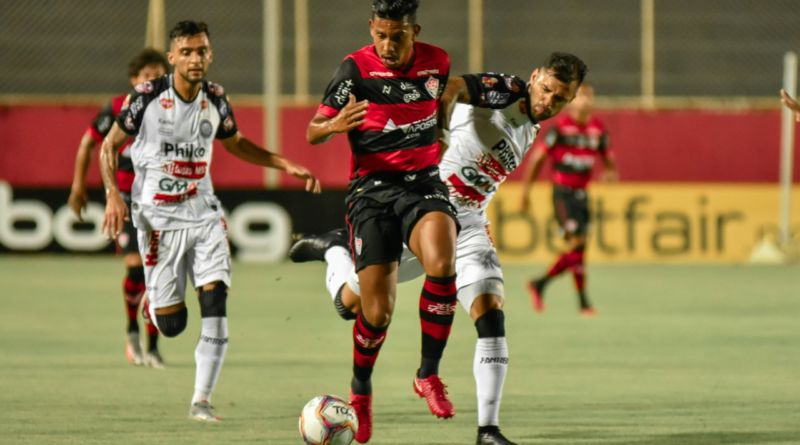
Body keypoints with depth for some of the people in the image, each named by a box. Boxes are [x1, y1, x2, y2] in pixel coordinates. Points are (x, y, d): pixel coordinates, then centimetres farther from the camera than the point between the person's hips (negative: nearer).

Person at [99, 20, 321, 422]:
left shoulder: (215, 98, 2)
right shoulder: (147, 96, -10)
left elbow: (235, 144, 21)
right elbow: (110, 145, 1)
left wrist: (287, 165, 11)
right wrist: (113, 195, -14)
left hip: (204, 215, 3)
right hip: (158, 218, -3)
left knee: (215, 300, -16)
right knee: (171, 325, -4)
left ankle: (201, 400, -7)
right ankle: (158, 300, 36)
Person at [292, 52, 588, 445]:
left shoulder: (530, 130, 10)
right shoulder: (504, 91, -14)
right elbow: (455, 86, -36)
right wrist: (438, 115, -53)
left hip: (468, 225, 6)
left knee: (491, 312, -14)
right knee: (351, 302, 5)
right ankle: (335, 248, 40)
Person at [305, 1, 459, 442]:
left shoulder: (437, 63, 3)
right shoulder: (356, 68, -8)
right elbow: (312, 131, -7)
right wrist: (334, 126, -27)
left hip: (423, 182, 2)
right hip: (372, 189, -2)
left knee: (441, 263, -30)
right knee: (377, 308, -7)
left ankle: (429, 374, -15)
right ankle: (360, 391, 23)